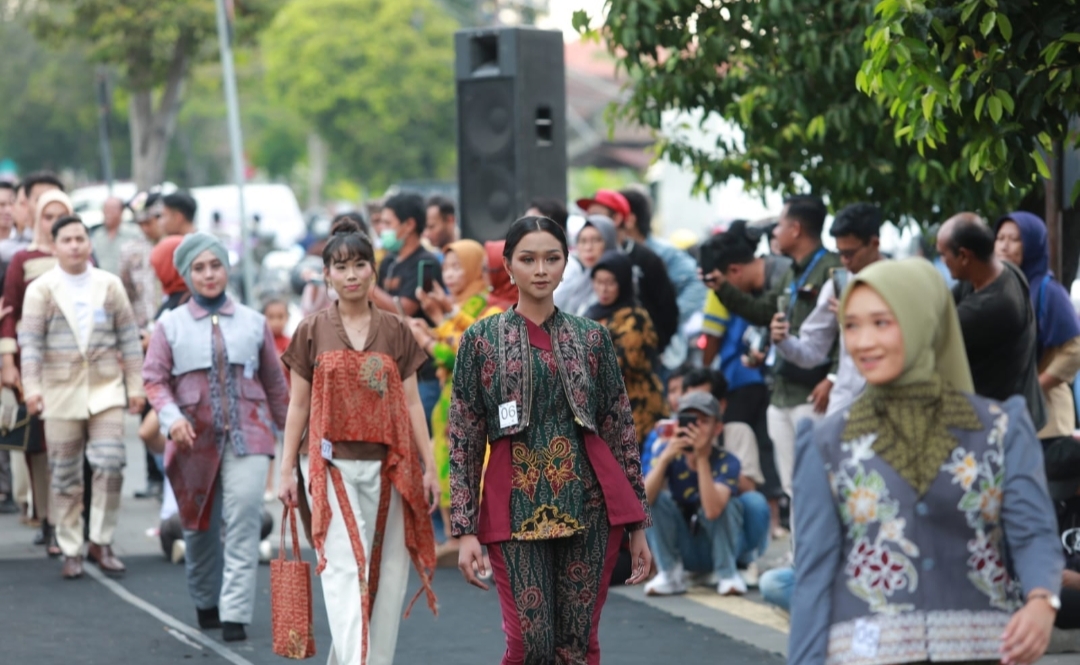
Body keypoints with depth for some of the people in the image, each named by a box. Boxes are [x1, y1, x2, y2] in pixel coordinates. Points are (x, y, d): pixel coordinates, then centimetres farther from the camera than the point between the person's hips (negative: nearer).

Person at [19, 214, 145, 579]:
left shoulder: (109, 285, 7)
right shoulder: (41, 289, 1)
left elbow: (129, 338, 9)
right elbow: (30, 341, -6)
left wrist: (135, 385, 5)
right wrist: (31, 387, -17)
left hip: (106, 389, 1)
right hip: (60, 392, -1)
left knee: (110, 466, -9)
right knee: (65, 476, 4)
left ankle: (101, 542, 3)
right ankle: (71, 551, 12)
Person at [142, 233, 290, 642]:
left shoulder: (253, 323, 8)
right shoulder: (171, 325, 4)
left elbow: (274, 379, 14)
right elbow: (154, 378, -2)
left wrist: (288, 427, 17)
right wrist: (171, 417, -18)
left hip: (247, 436, 0)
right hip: (195, 437, 0)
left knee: (243, 520, -14)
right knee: (199, 525, 11)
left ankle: (235, 614, -14)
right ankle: (205, 603, 33)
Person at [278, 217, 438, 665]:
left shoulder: (396, 331, 8)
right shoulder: (312, 332, 5)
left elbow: (412, 402, 8)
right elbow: (298, 405, 7)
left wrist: (429, 467, 4)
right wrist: (287, 469, 4)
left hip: (389, 465, 2)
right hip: (334, 464, -2)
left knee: (387, 571, 4)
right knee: (345, 566, -14)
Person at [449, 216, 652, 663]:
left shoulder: (592, 338, 8)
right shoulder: (482, 339, 4)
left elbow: (621, 431, 9)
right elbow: (464, 441, 2)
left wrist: (638, 525, 5)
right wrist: (465, 529, -5)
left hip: (588, 505, 2)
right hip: (517, 508, -1)